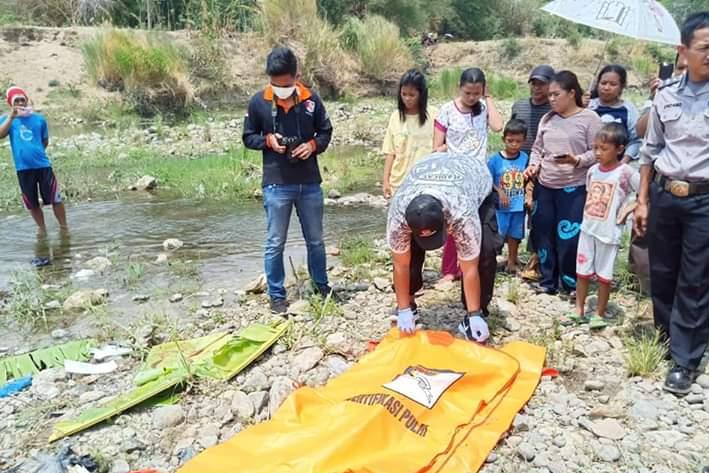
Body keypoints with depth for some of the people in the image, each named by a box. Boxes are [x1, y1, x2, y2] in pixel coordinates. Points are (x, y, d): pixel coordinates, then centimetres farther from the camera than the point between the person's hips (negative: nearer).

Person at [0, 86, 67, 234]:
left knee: (56, 199, 2)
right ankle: (42, 228, 27)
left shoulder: (39, 118, 4)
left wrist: (36, 151, 5)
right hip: (23, 168, 0)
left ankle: (64, 227, 16)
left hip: (43, 165, 0)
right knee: (32, 204, 11)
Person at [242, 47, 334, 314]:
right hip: (276, 185, -2)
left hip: (310, 183, 2)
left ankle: (322, 285, 33)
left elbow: (326, 131, 8)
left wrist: (313, 145, -12)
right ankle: (277, 295, 20)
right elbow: (248, 137, 4)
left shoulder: (311, 99, -2)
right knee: (275, 243, 5)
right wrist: (267, 140, -16)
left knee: (315, 240, 15)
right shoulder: (258, 102, -5)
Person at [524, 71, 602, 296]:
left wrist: (576, 161, -23)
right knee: (543, 234, 9)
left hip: (574, 188, -5)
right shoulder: (547, 119, 11)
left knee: (569, 237, -4)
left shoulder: (589, 118, -5)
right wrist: (533, 165, -2)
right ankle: (548, 281, 23)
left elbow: (596, 152, -7)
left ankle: (572, 284, 15)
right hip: (544, 186, 5)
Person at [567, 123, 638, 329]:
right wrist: (587, 215, 9)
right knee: (582, 272, 12)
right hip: (587, 228, 5)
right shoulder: (593, 170, 3)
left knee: (604, 275, 8)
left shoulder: (626, 172, -13)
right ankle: (579, 310, 25)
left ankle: (600, 314, 23)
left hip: (609, 232, -5)